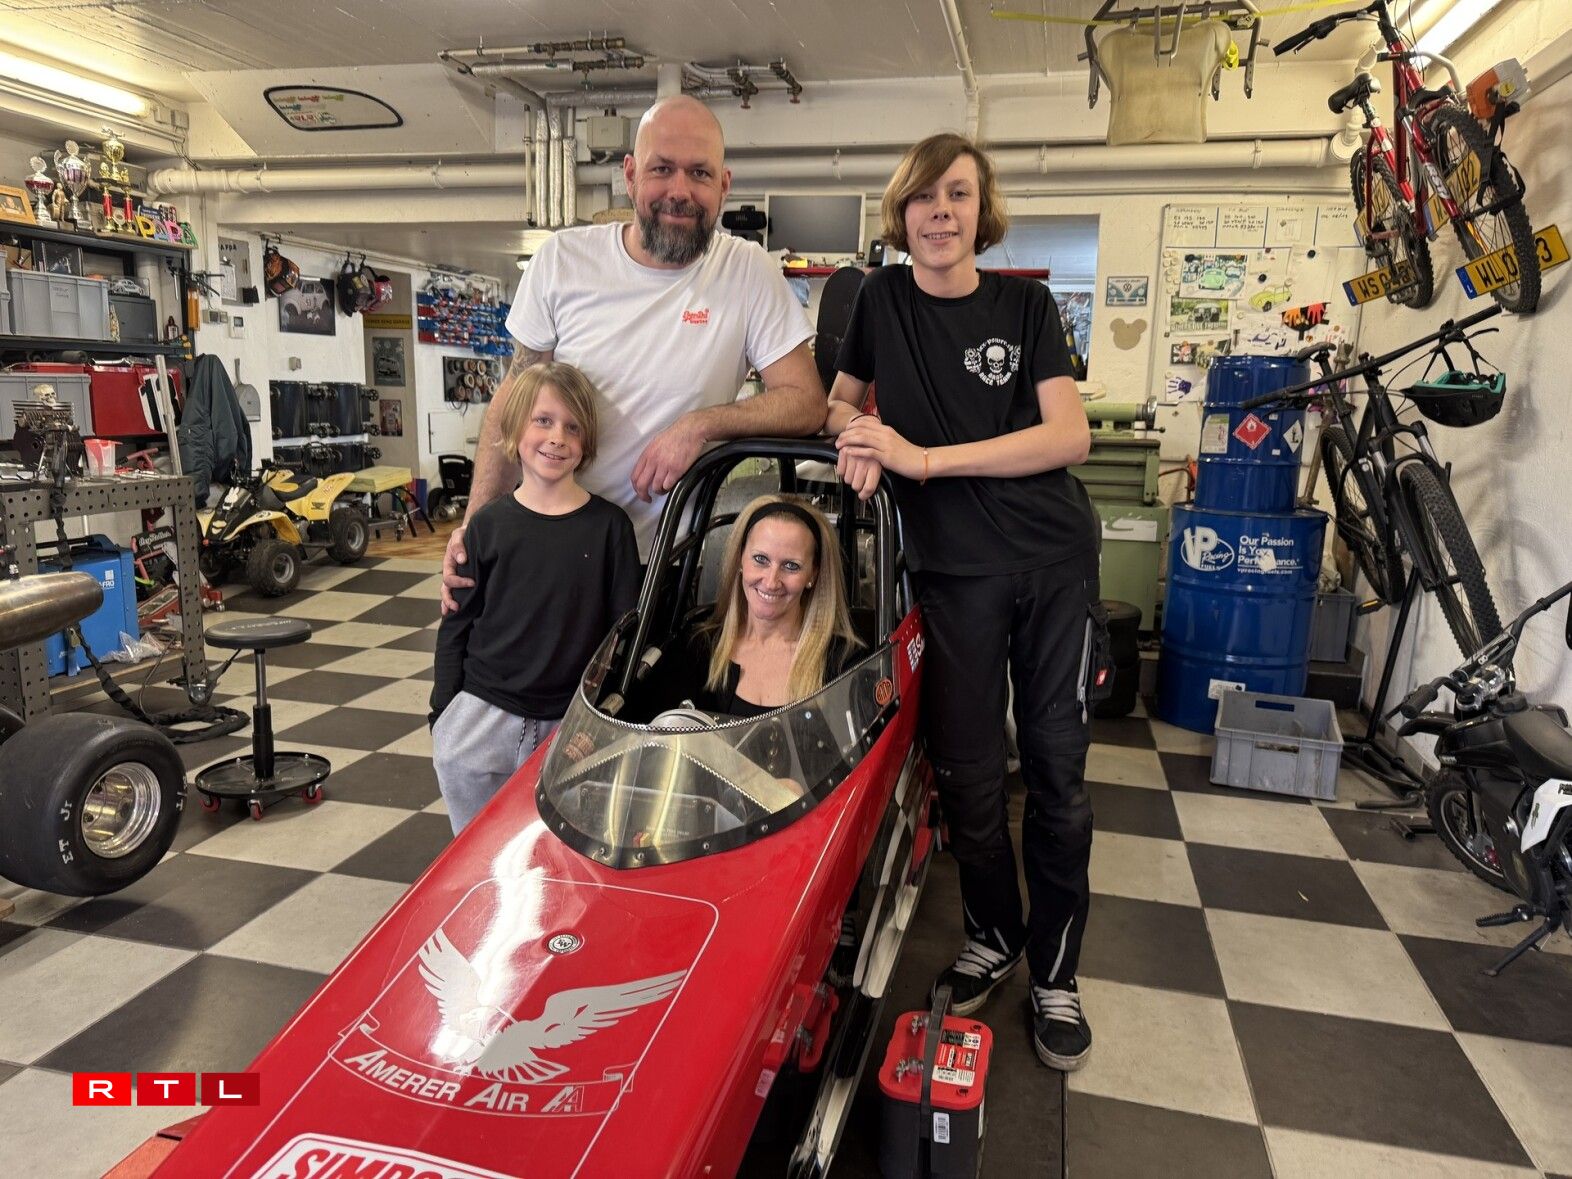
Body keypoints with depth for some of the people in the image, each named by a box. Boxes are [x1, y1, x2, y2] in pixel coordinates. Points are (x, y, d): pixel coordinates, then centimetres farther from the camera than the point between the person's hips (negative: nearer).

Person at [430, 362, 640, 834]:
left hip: (570, 722, -1)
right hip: (483, 710, 1)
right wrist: (442, 713, 4)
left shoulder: (609, 526, -2)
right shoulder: (489, 524, 2)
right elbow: (457, 624, 7)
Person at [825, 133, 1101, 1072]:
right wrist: (856, 438, -7)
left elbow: (1070, 435, -8)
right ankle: (993, 936, 29)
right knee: (968, 772, 4)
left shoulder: (1026, 304, 2)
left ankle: (1055, 970, 21)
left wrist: (922, 457, -16)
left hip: (1055, 559, 0)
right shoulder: (881, 297, 6)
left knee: (1058, 769, 4)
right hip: (955, 568, 1)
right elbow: (841, 396, 18)